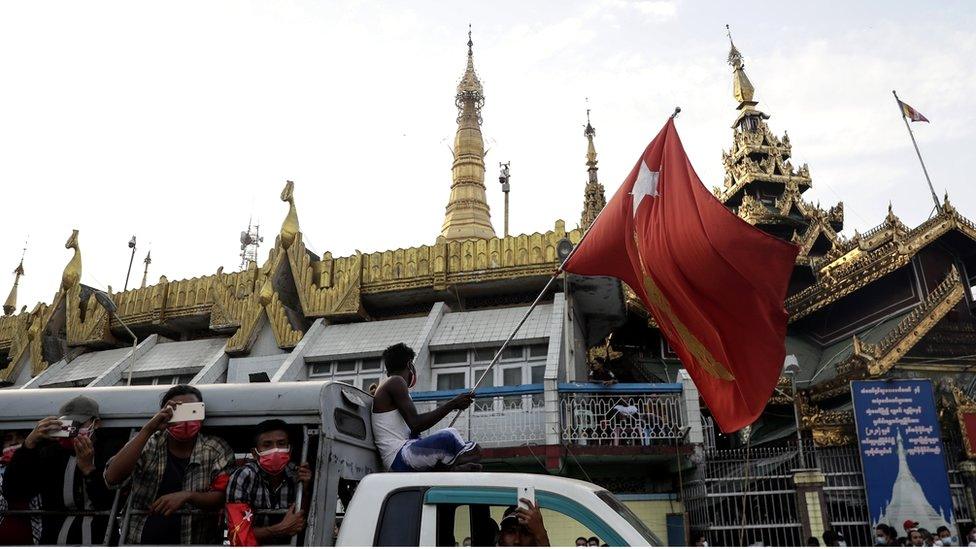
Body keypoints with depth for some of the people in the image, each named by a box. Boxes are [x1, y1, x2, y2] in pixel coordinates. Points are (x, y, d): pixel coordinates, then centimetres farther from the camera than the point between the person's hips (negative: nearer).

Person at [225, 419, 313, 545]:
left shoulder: (296, 475, -8)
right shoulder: (243, 478, -16)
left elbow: (303, 524, -1)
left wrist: (305, 491, -15)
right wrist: (281, 529, -24)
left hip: (285, 544, 3)